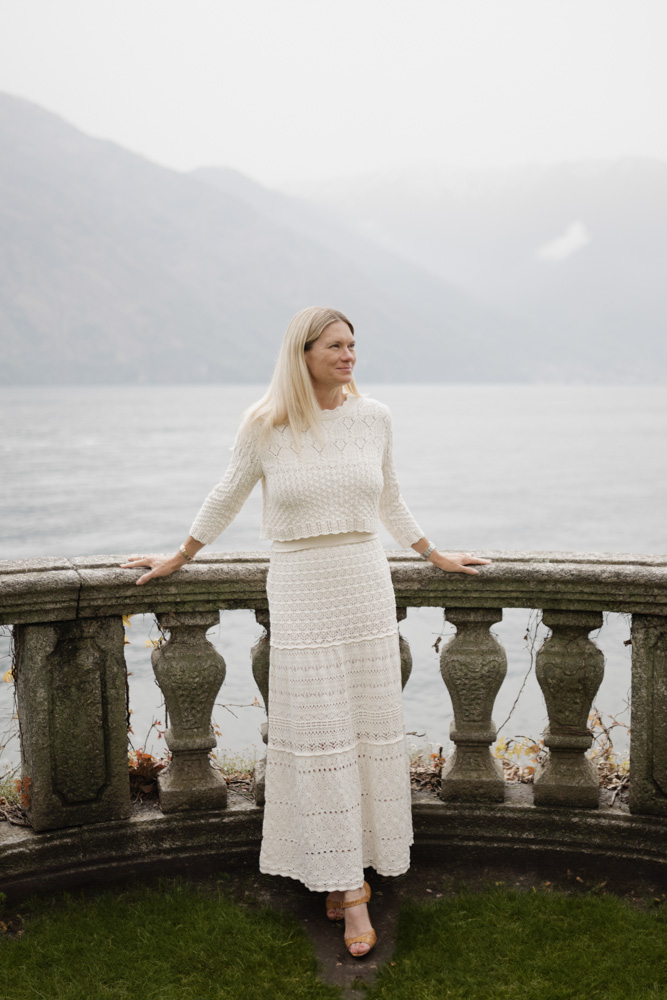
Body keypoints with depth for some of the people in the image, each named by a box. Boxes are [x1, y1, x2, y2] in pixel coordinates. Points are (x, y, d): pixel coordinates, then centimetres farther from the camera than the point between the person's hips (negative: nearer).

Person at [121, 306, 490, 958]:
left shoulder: (373, 417, 3)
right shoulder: (264, 427, -5)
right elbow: (227, 499, 10)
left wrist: (434, 556, 23)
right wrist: (178, 559, 17)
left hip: (367, 587, 3)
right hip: (301, 593, -3)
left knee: (369, 726, 6)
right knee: (319, 735, -1)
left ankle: (348, 869, 22)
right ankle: (349, 887, 9)